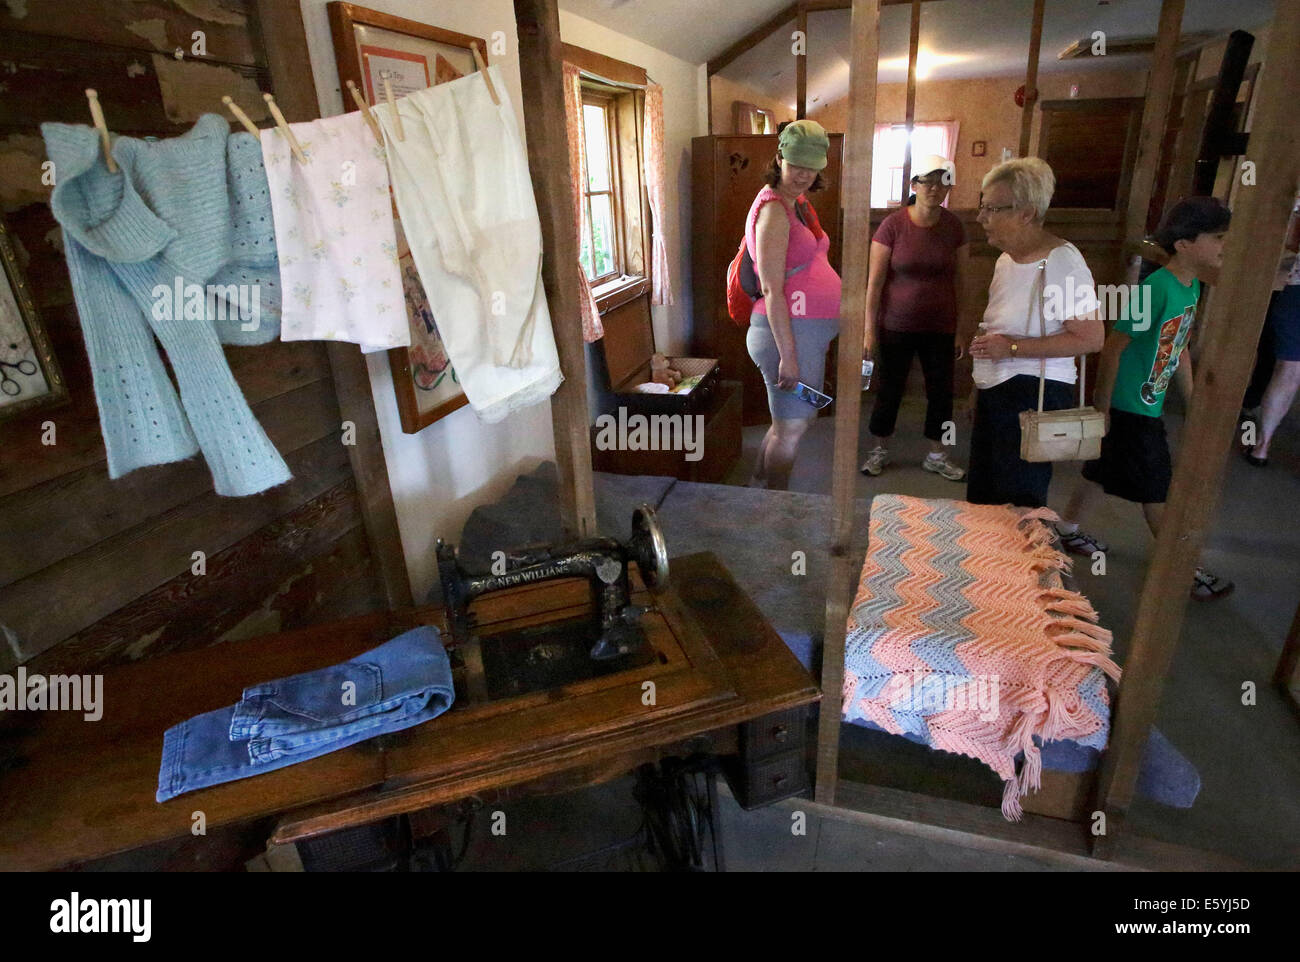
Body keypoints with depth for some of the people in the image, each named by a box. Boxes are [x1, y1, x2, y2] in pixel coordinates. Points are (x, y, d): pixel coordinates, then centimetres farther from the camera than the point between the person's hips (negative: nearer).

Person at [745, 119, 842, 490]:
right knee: (792, 428, 0)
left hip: (811, 329, 10)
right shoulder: (774, 209, -15)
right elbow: (772, 290, -20)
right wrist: (787, 354, -22)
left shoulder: (799, 204, 15)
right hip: (791, 330, -10)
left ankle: (758, 484, 35)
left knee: (790, 420, 19)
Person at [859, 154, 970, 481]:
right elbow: (875, 281, -9)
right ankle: (879, 451, 25)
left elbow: (960, 279, 5)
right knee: (889, 391, 7)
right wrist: (870, 330, -12)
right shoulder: (893, 225, -9)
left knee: (941, 392, 9)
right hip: (896, 327, -3)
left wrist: (961, 329, 4)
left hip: (940, 328, 3)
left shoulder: (954, 227, 1)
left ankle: (937, 456, 26)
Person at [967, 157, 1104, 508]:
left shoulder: (1061, 261, -15)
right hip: (995, 390, 9)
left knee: (1019, 505, -2)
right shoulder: (1006, 258, 12)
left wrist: (1012, 348, -22)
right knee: (981, 496, 14)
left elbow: (1092, 338, -19)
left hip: (1034, 397, -9)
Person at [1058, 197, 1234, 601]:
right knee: (1158, 491, 4)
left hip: (1148, 406, 9)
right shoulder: (1155, 289, -23)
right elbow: (1113, 348, -21)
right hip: (1129, 409, -9)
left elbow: (1179, 348, 15)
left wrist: (1193, 400, 19)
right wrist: (1102, 408, -18)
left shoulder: (1191, 286, 6)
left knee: (1101, 472, 20)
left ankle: (1068, 532, 36)